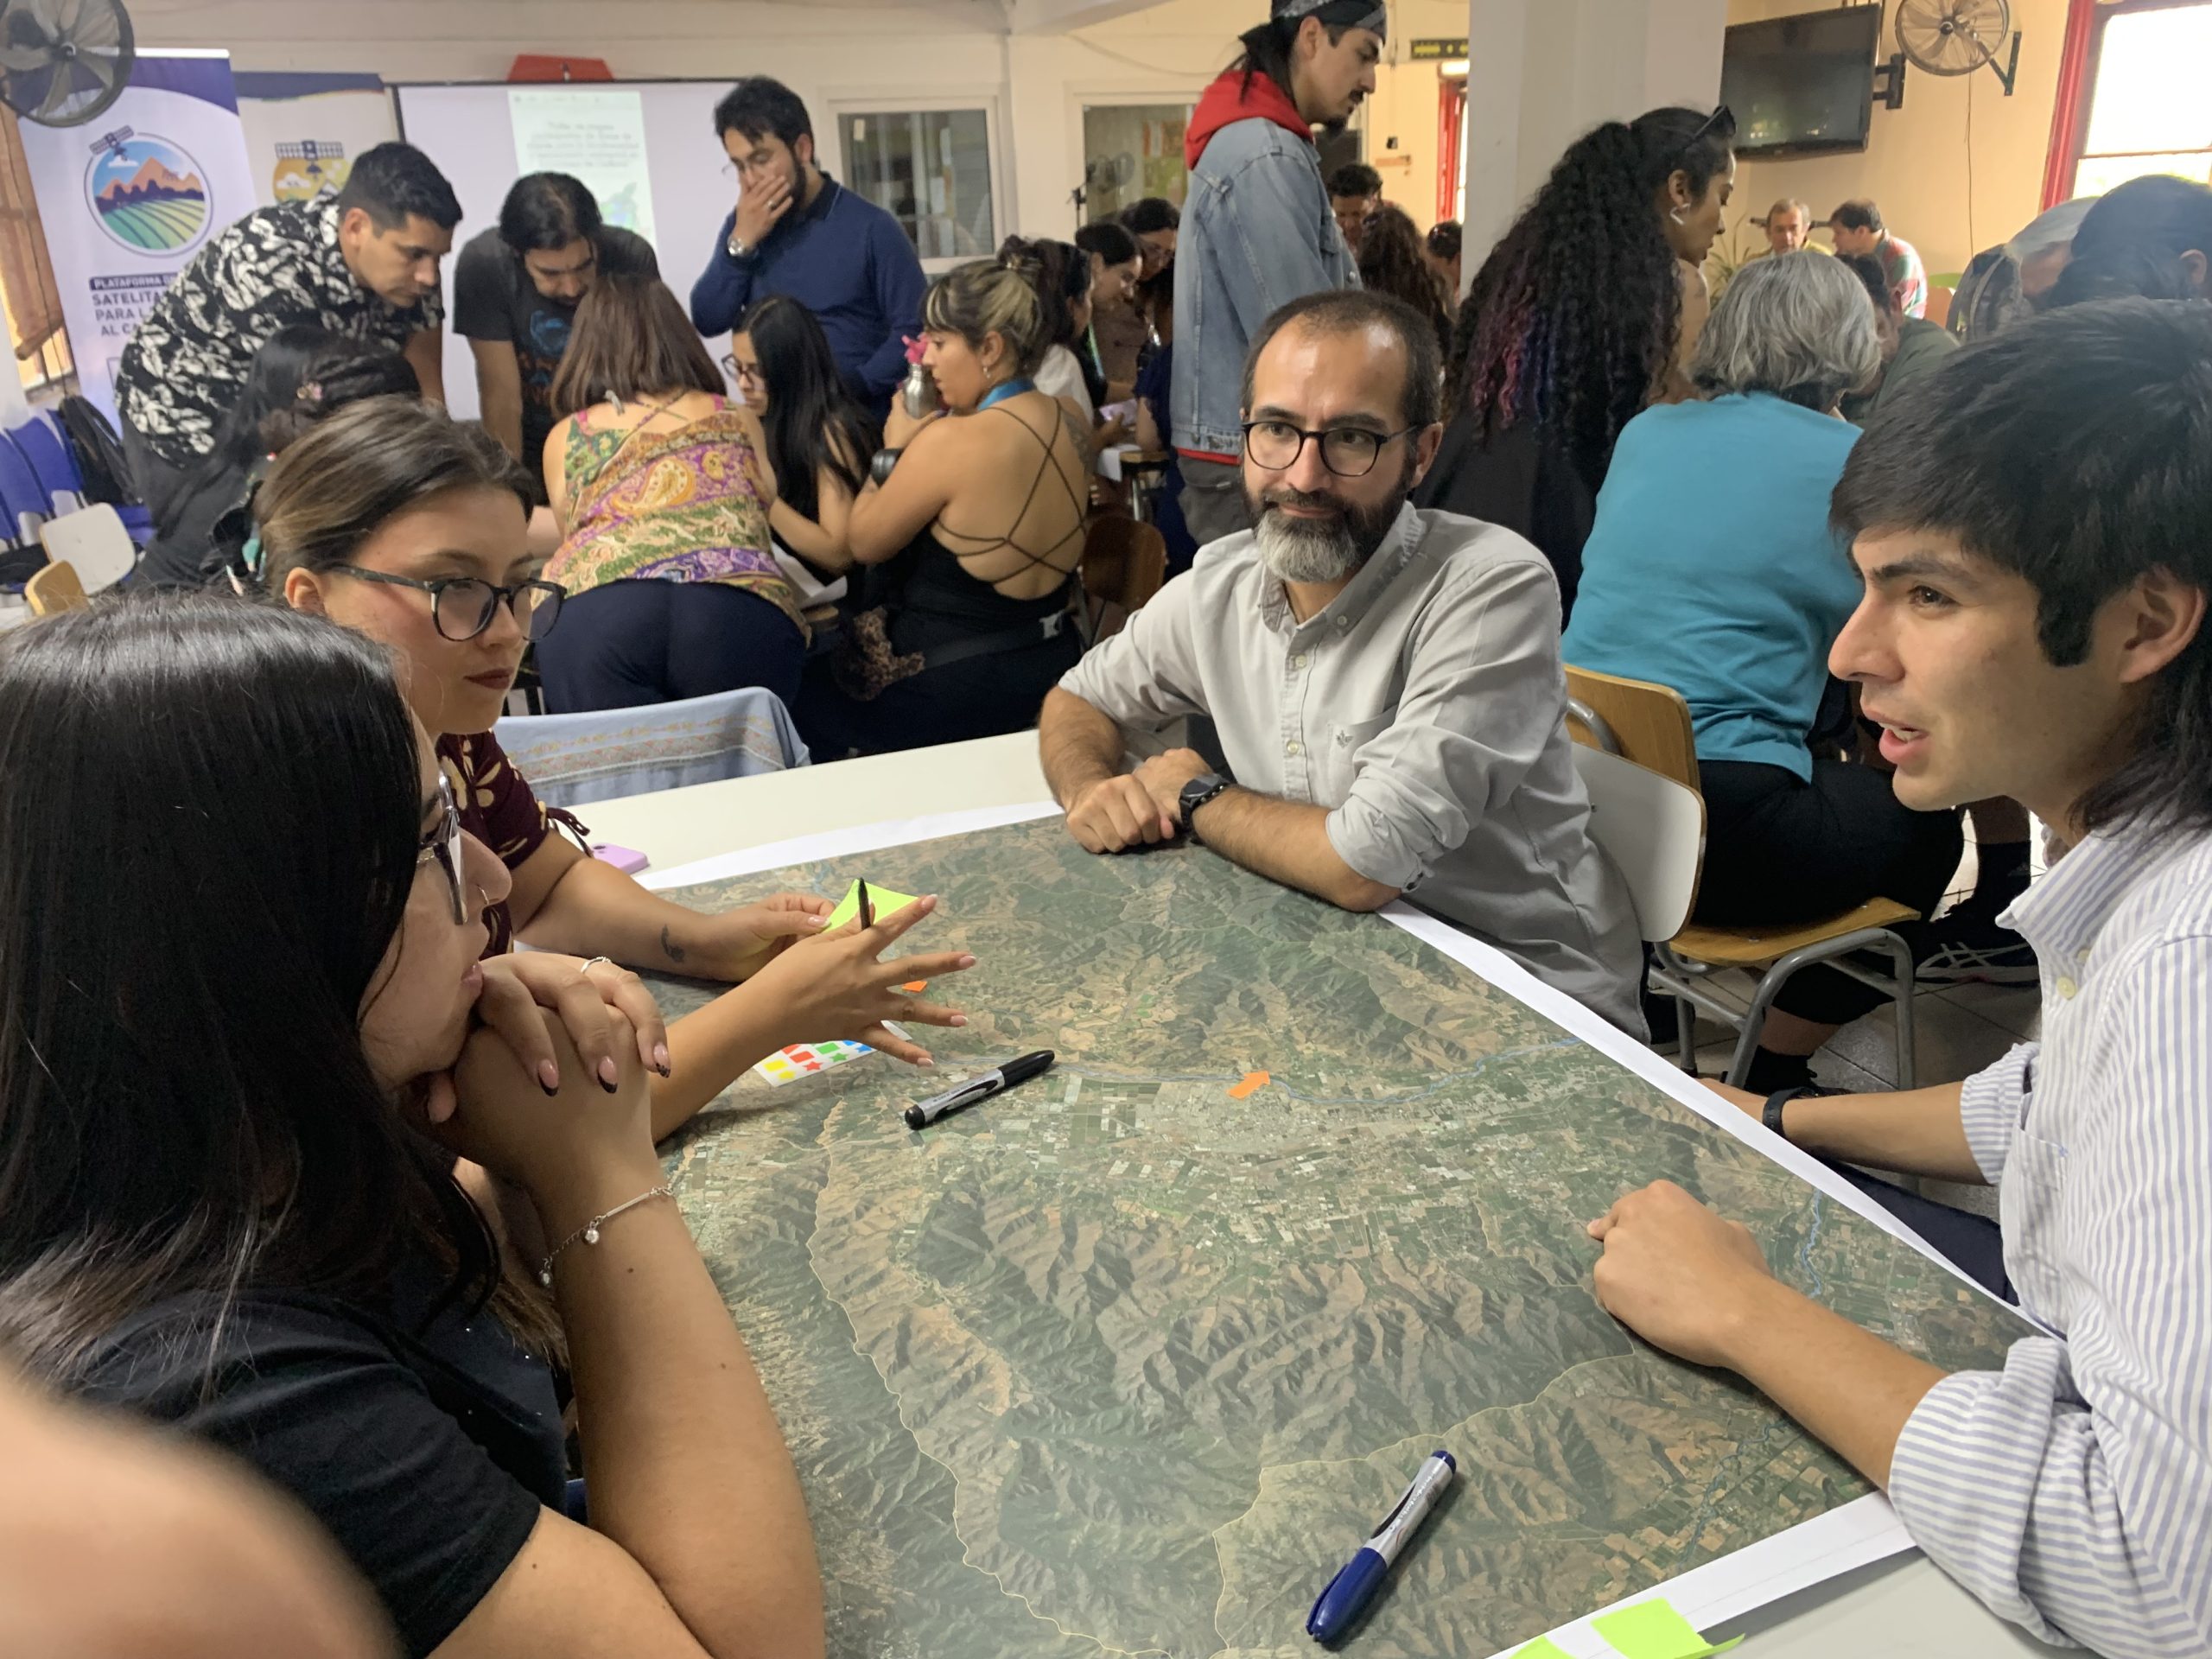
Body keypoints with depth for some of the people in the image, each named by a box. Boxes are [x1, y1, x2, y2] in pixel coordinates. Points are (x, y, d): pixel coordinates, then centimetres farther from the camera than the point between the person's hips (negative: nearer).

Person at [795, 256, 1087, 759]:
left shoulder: (950, 440, -23)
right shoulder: (1063, 421, 1)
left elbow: (864, 544, -11)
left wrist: (894, 449, 0)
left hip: (960, 687, -8)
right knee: (829, 669, 25)